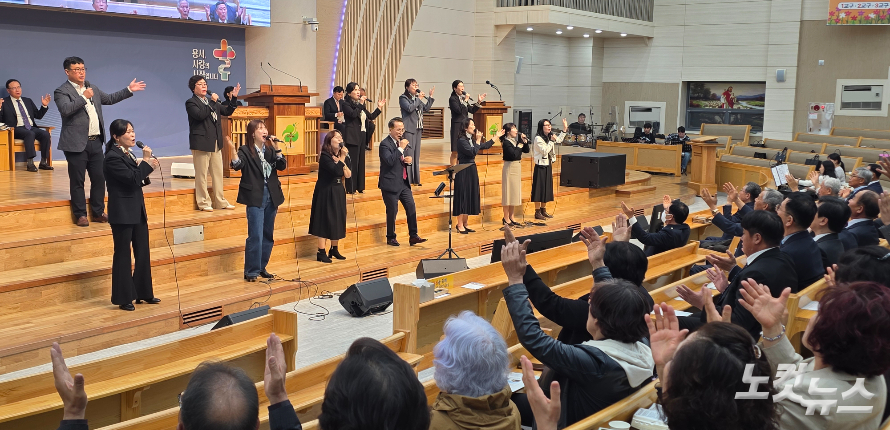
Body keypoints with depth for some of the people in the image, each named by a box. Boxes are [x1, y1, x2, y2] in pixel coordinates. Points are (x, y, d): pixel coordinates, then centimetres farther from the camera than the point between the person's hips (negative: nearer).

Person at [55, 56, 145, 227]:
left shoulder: (92, 88, 16)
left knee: (99, 178, 9)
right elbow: (65, 109, -23)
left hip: (96, 142, 7)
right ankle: (80, 215, 10)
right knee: (77, 181, 1)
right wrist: (84, 97, -21)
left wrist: (129, 90, 22)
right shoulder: (61, 91, -7)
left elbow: (109, 99, 26)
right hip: (77, 143, -6)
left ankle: (98, 212, 20)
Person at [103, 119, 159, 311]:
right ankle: (123, 299, 10)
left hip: (137, 211, 9)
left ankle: (143, 293, 24)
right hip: (122, 213, -9)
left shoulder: (128, 154, 12)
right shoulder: (113, 157, -15)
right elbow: (131, 179, -21)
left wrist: (148, 169, 1)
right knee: (123, 255, 1)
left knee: (143, 252, 13)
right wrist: (146, 161, -14)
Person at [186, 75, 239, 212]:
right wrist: (212, 102, -16)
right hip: (201, 143, -7)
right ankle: (203, 202, 7)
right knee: (201, 175, -1)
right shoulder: (191, 103, -5)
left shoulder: (212, 101, 17)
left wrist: (234, 98, 7)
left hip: (216, 143, 8)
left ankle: (220, 201, 19)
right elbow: (200, 115, -22)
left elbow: (227, 111, 19)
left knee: (218, 174, 11)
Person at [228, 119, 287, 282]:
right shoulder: (245, 150, -5)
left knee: (268, 235, 12)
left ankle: (261, 267, 23)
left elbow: (282, 166, -2)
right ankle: (251, 271, 0)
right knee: (255, 236, -8)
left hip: (271, 197, 6)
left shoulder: (270, 150, 9)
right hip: (255, 198, -6)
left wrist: (276, 148, -11)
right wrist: (232, 150, -37)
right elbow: (237, 165, -21)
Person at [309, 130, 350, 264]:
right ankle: (321, 253, -2)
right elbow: (336, 171, -29)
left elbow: (348, 175, -3)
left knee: (337, 220, 10)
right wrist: (342, 158, -21)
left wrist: (343, 159, -13)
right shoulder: (325, 156, -15)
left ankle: (334, 249, 22)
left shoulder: (343, 155, 7)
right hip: (326, 191, -7)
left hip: (338, 191, 7)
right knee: (325, 220, -6)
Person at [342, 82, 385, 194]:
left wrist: (379, 108, 12)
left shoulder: (360, 105, 17)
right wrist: (360, 104, -17)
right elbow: (353, 114, -22)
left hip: (362, 136, 8)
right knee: (352, 162, -7)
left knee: (361, 161, 10)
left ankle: (359, 186, 16)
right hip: (352, 137, -8)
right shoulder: (345, 104, -5)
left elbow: (371, 116, 21)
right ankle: (350, 188, -3)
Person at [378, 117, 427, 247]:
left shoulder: (400, 142, 12)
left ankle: (413, 236, 8)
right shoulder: (385, 144, -13)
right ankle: (391, 238, 15)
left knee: (411, 208, 3)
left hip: (403, 182, 8)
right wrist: (401, 148, -25)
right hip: (391, 184, -8)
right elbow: (390, 161, -26)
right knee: (392, 211, 0)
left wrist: (407, 159, 3)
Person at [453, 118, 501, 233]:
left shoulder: (472, 140, 10)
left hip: (472, 170, 9)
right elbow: (472, 152, -22)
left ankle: (465, 224, 17)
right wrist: (478, 140, -15)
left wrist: (496, 137, 22)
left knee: (471, 196, 10)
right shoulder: (462, 140, -14)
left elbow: (485, 146, 20)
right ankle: (459, 225, 1)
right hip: (463, 172, -9)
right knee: (463, 196, -5)